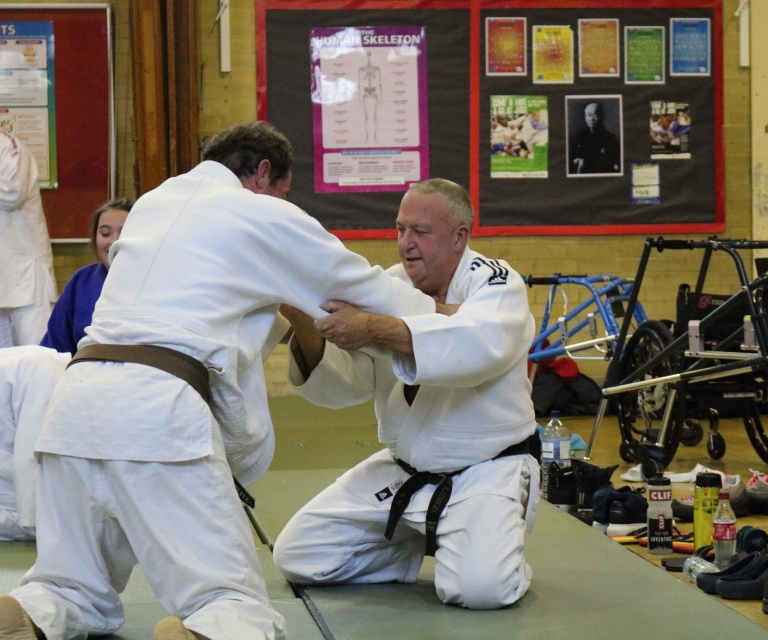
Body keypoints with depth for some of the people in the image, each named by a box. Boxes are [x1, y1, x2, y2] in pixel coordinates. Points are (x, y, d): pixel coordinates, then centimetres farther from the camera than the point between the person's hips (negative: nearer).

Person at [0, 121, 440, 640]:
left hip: (76, 397, 6)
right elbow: (366, 288, 20)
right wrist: (443, 320, 37)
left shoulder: (152, 203, 25)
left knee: (76, 594, 19)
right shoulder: (266, 216, 9)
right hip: (159, 410, -6)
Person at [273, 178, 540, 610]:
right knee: (297, 557, 2)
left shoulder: (494, 283, -12)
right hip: (401, 470, 6)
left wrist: (373, 329, -46)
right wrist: (307, 330, -27)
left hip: (485, 472, -5)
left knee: (479, 587, -30)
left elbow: (479, 345, -37)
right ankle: (418, 544, 21)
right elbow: (341, 386, -6)